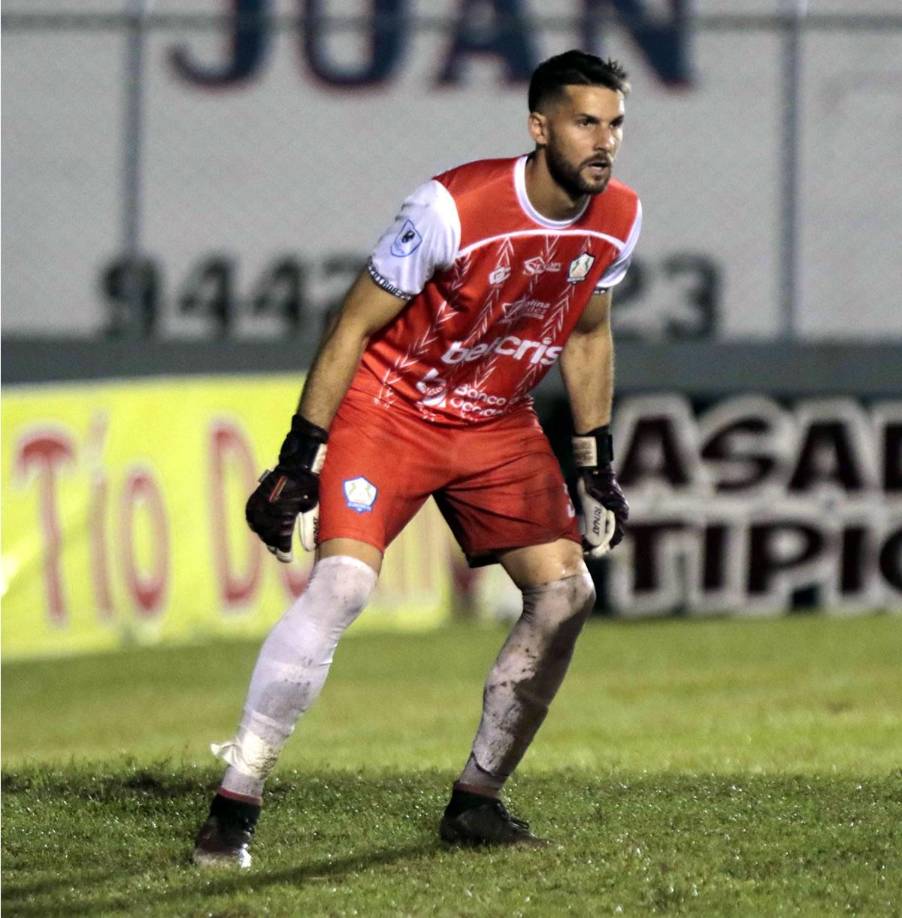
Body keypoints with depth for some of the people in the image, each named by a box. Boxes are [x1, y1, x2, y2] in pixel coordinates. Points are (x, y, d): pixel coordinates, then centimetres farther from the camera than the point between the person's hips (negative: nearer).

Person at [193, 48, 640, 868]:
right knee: (344, 581, -23)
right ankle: (234, 806, -19)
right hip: (391, 408, -6)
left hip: (499, 425, 6)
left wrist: (598, 467, 13)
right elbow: (354, 327, -17)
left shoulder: (617, 220, -7)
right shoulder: (453, 208, -26)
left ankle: (476, 802, 11)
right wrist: (299, 459, -17)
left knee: (566, 590, -4)